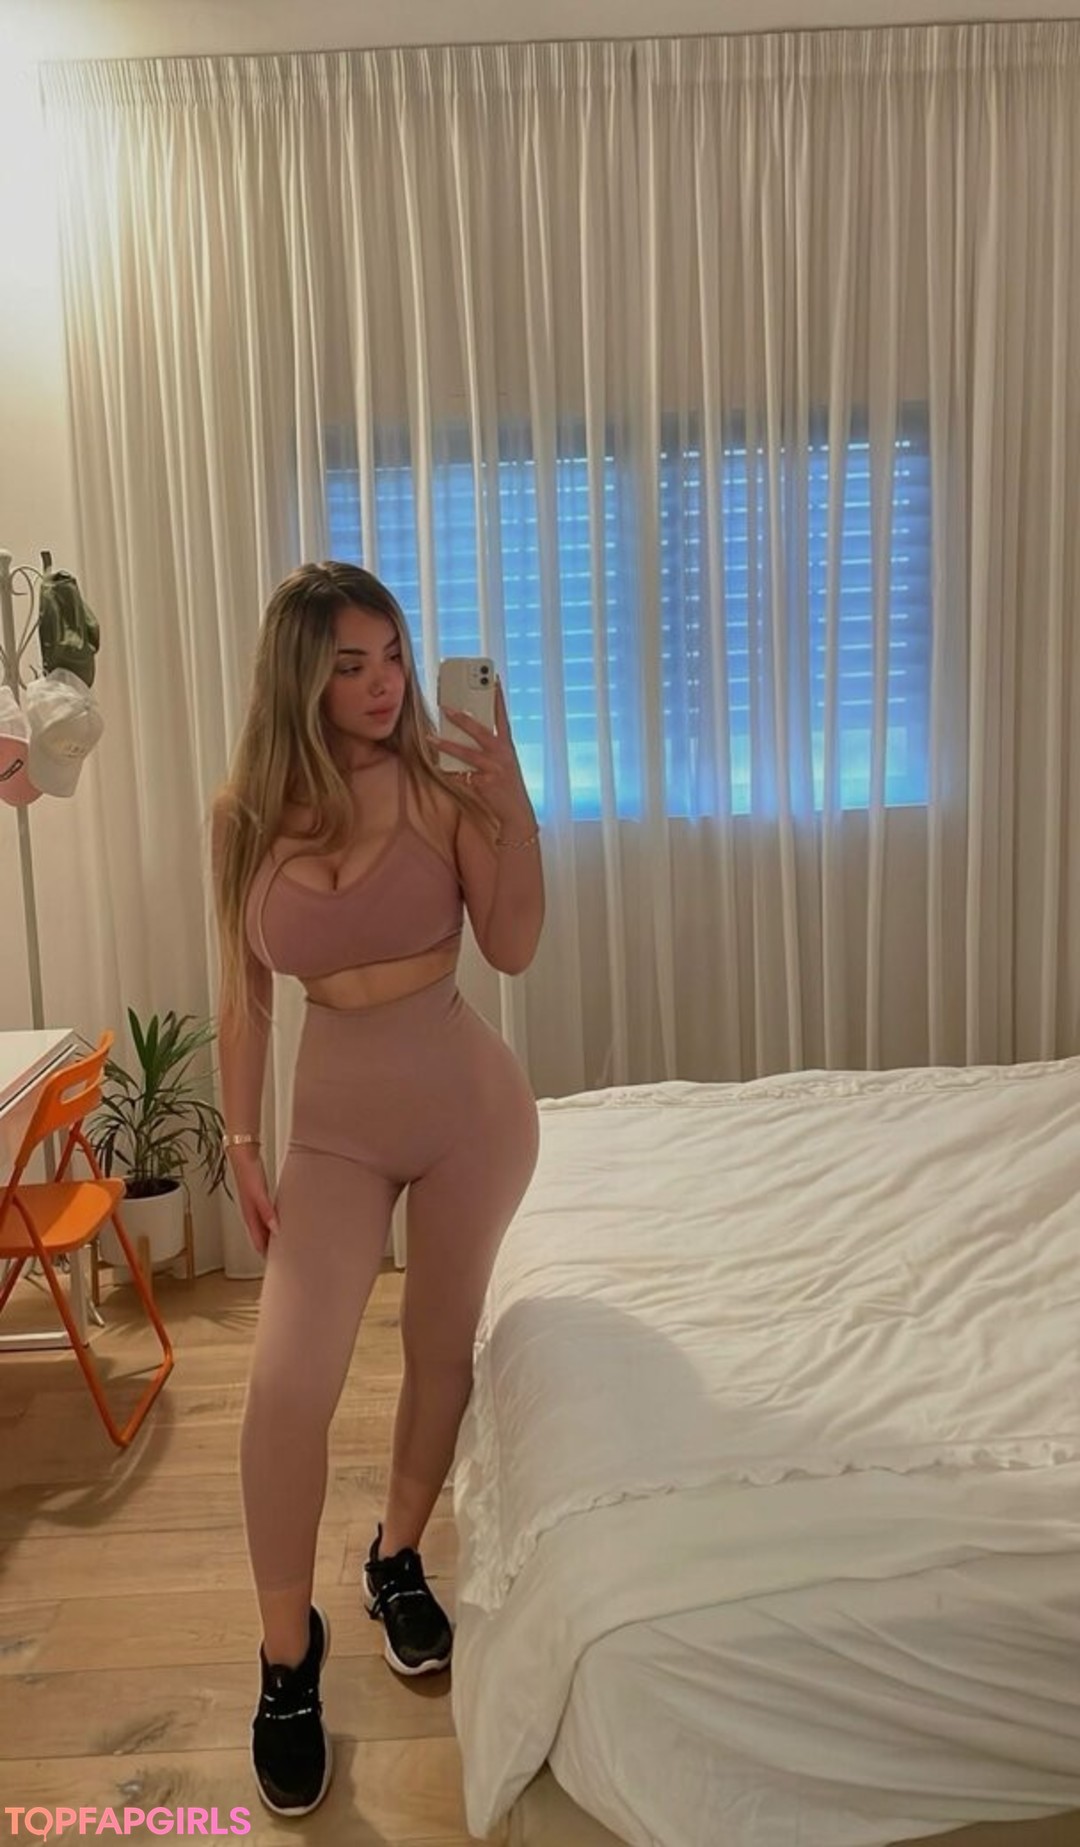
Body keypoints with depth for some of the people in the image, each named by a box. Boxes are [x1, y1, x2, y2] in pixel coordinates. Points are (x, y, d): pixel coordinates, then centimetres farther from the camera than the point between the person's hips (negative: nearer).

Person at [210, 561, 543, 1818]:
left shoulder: (442, 784, -9)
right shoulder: (246, 814, -4)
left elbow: (514, 949, -13)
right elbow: (244, 996, 3)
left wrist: (513, 807, -24)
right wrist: (241, 1143, 3)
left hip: (468, 1101, 0)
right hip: (333, 1117, 1)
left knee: (442, 1347, 14)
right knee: (286, 1386, -10)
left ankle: (398, 1559, 41)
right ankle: (288, 1653, 14)